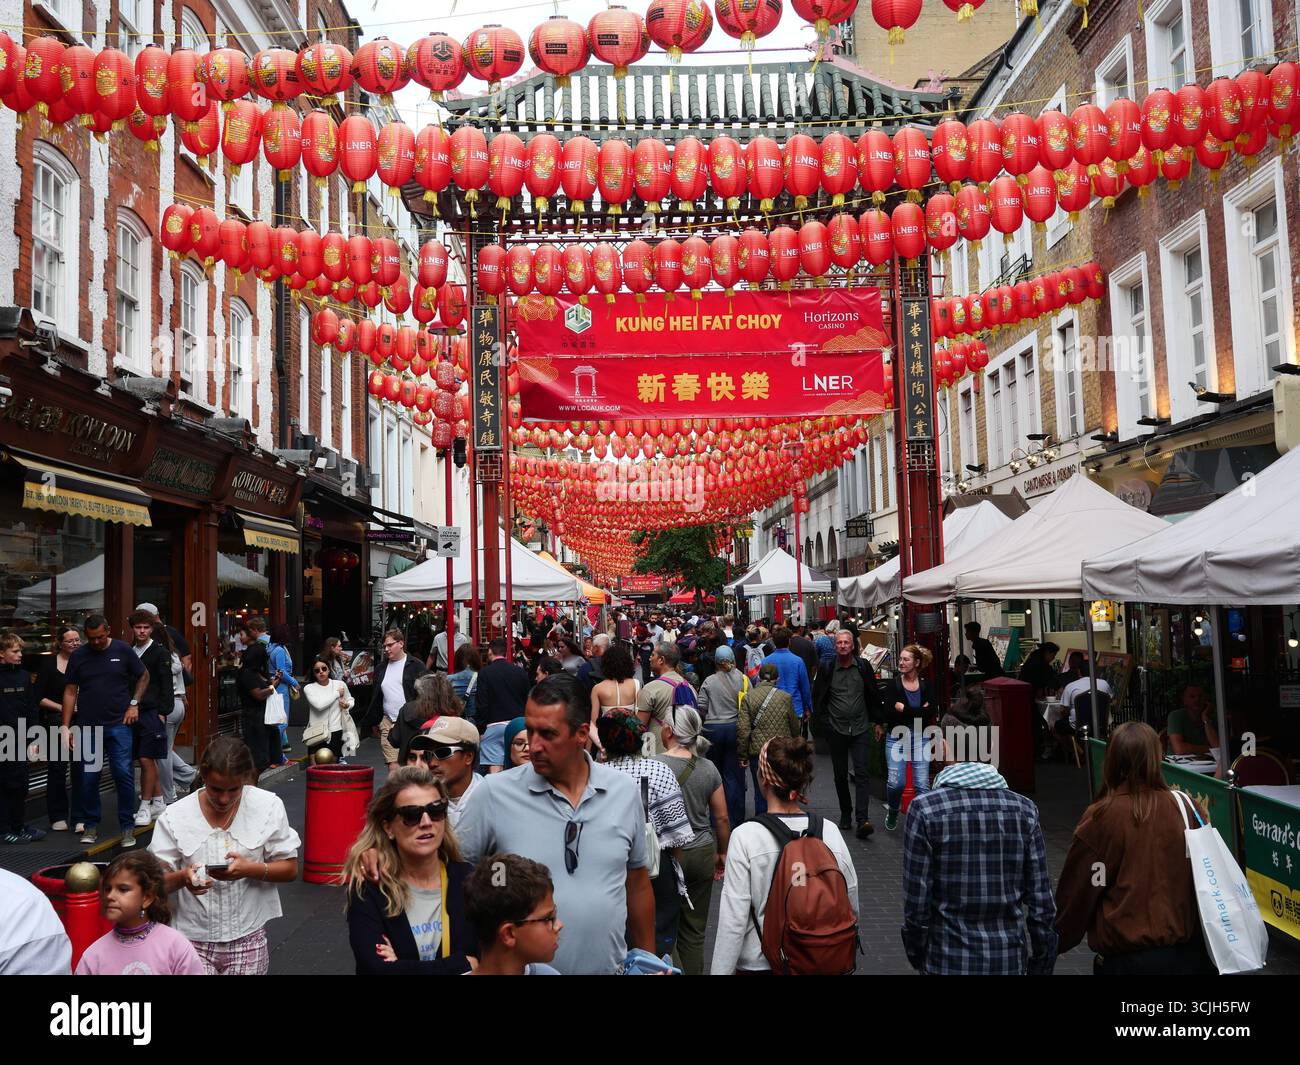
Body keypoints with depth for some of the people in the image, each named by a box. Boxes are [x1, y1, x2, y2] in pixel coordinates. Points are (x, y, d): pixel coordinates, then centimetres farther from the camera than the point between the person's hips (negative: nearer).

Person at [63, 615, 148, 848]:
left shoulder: (123, 650, 0)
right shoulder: (78, 656, 4)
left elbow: (144, 676, 11)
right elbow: (70, 691, 6)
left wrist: (134, 703, -1)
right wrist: (66, 726, 2)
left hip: (119, 724, -2)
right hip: (88, 726, 2)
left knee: (124, 774, -5)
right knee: (89, 778, 6)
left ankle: (128, 826, 4)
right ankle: (91, 825, 21)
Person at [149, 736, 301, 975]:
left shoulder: (269, 807, -8)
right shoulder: (175, 816, -8)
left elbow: (290, 869, -3)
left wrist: (251, 869, -21)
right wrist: (182, 877, -24)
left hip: (248, 938, 0)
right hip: (194, 939, 0)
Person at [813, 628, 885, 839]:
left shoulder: (864, 667, 2)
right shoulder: (827, 669, 0)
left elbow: (874, 695, 11)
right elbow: (817, 697, 8)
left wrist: (877, 720, 9)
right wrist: (825, 720, 0)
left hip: (860, 729, -1)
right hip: (836, 730, 1)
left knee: (861, 774, -10)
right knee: (840, 775, 10)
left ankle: (862, 820, -15)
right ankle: (845, 814, 26)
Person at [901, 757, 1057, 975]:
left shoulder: (926, 809, -11)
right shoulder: (1024, 809, -2)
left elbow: (916, 902, -10)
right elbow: (1041, 902, -1)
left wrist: (916, 957, 5)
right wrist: (1041, 966, 10)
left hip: (950, 961, -2)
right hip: (1010, 960, 3)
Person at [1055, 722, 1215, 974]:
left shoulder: (1101, 818, -14)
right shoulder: (1186, 808, -7)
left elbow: (1077, 891, -7)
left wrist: (1060, 941, 8)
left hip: (1128, 957, -3)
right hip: (1190, 952, 3)